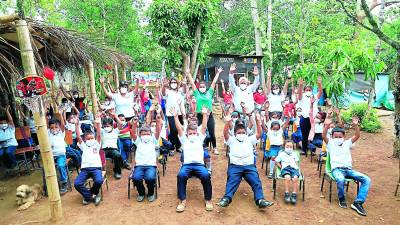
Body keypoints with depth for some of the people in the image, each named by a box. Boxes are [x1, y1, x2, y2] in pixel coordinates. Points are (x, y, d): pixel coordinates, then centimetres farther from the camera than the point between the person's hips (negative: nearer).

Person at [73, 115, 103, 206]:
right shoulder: (83, 146, 18)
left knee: (99, 181, -29)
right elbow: (78, 136, 4)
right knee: (77, 183, -21)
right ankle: (89, 196, 1)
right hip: (85, 168, 2)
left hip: (96, 167, -2)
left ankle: (92, 193, 4)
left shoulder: (96, 144, 15)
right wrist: (77, 125, -9)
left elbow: (98, 135, -1)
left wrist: (98, 124, -15)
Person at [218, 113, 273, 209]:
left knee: (256, 181, -17)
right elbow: (225, 134, 0)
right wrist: (228, 122, -17)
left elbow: (259, 134, 10)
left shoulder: (250, 140, 23)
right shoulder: (232, 140, 18)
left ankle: (260, 200, -25)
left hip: (249, 166, 2)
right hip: (235, 166, -2)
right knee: (232, 182, -22)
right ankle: (226, 199, -35)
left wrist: (258, 121, -5)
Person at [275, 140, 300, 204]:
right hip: (285, 168, -2)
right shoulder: (281, 154, 23)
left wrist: (296, 167, 8)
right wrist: (281, 167, 7)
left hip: (294, 168, 2)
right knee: (287, 177, -36)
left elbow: (296, 162, 29)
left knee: (295, 178, -32)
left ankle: (294, 194, -28)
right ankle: (287, 194, -29)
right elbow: (276, 162, 22)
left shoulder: (294, 154, 31)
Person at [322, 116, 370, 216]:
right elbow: (324, 136, -7)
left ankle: (358, 202, -17)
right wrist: (327, 125, -22)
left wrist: (356, 125, -11)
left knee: (366, 180, -18)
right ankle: (342, 199, -8)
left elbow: (357, 136, 6)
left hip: (349, 169, 4)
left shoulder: (347, 144, 20)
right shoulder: (331, 144, 12)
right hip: (337, 169, -4)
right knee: (340, 180, -37)